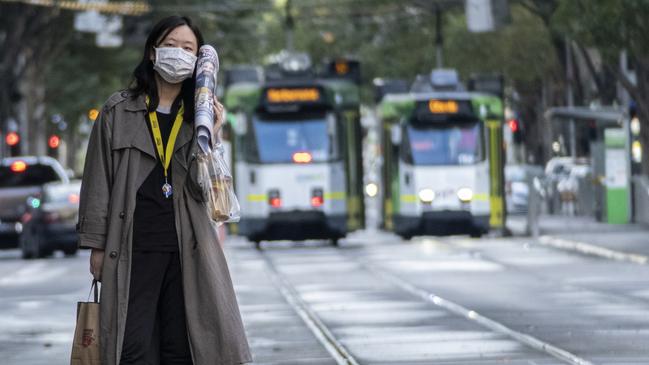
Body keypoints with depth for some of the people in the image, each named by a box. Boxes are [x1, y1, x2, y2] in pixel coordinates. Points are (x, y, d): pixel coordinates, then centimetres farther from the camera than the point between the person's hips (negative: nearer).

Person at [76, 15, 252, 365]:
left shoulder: (198, 116, 11)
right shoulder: (118, 111, 5)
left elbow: (201, 188, 1)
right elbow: (98, 180, 5)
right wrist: (96, 244, 1)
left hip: (186, 247, 2)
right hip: (133, 247, -2)